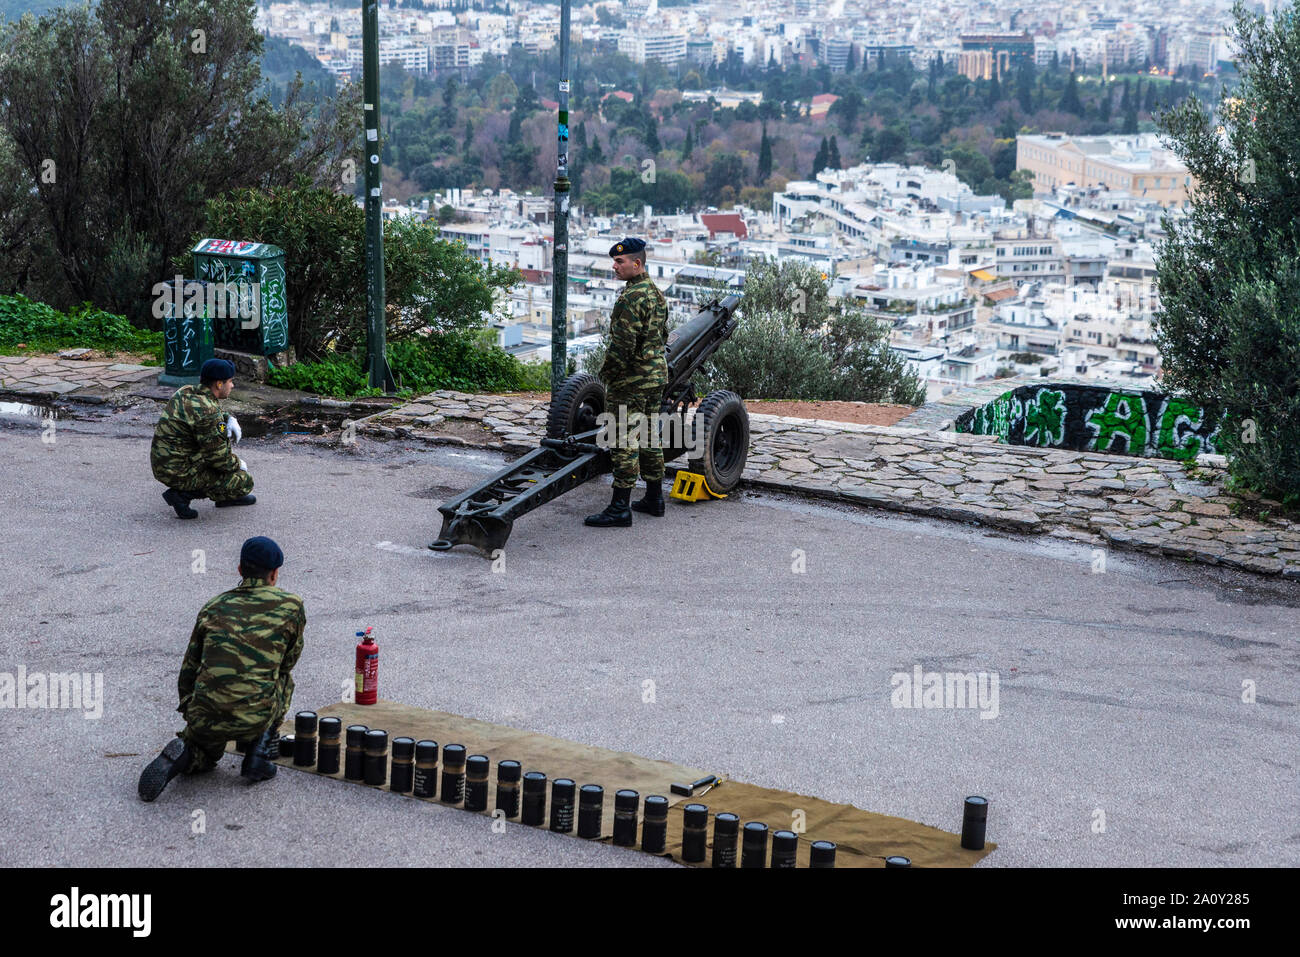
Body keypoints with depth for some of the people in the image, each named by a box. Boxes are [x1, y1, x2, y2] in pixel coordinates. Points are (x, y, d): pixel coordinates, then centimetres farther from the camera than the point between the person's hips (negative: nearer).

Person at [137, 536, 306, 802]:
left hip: (204, 720, 2)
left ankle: (183, 754, 1)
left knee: (207, 752, 36)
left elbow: (188, 670, 19)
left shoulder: (214, 606, 14)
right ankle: (259, 752, 15)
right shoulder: (290, 605, 6)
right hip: (254, 719, -2)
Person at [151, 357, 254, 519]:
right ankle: (183, 495, -4)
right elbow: (218, 457, -19)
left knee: (225, 435, 22)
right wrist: (238, 464, 1)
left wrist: (229, 420, 4)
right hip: (180, 473, -10)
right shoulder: (207, 412, -24)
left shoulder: (185, 391, 3)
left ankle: (227, 497, 25)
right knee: (245, 481, -4)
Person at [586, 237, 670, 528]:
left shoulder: (631, 296, -18)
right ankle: (654, 498, 24)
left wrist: (607, 373, -11)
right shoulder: (657, 293, 13)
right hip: (656, 376, 10)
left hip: (630, 382, -10)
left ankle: (620, 508, -7)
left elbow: (622, 343, -22)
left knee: (625, 442, -8)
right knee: (649, 438, 17)